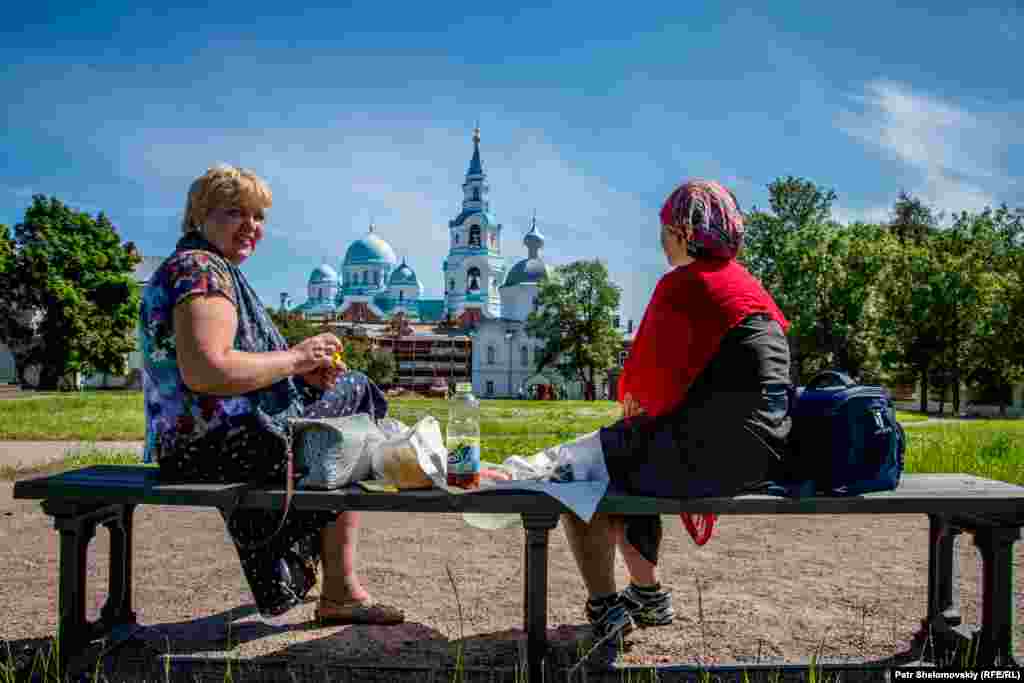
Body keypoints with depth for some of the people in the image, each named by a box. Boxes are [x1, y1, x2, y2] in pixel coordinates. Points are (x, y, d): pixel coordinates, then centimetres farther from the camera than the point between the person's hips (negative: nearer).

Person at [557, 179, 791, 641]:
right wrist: (643, 402, 14)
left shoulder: (681, 284, -12)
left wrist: (632, 397, 7)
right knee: (620, 455, 29)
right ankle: (646, 594, 36)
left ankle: (604, 606, 10)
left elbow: (651, 381, -17)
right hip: (755, 450, 10)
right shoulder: (748, 284, 16)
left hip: (711, 451, -10)